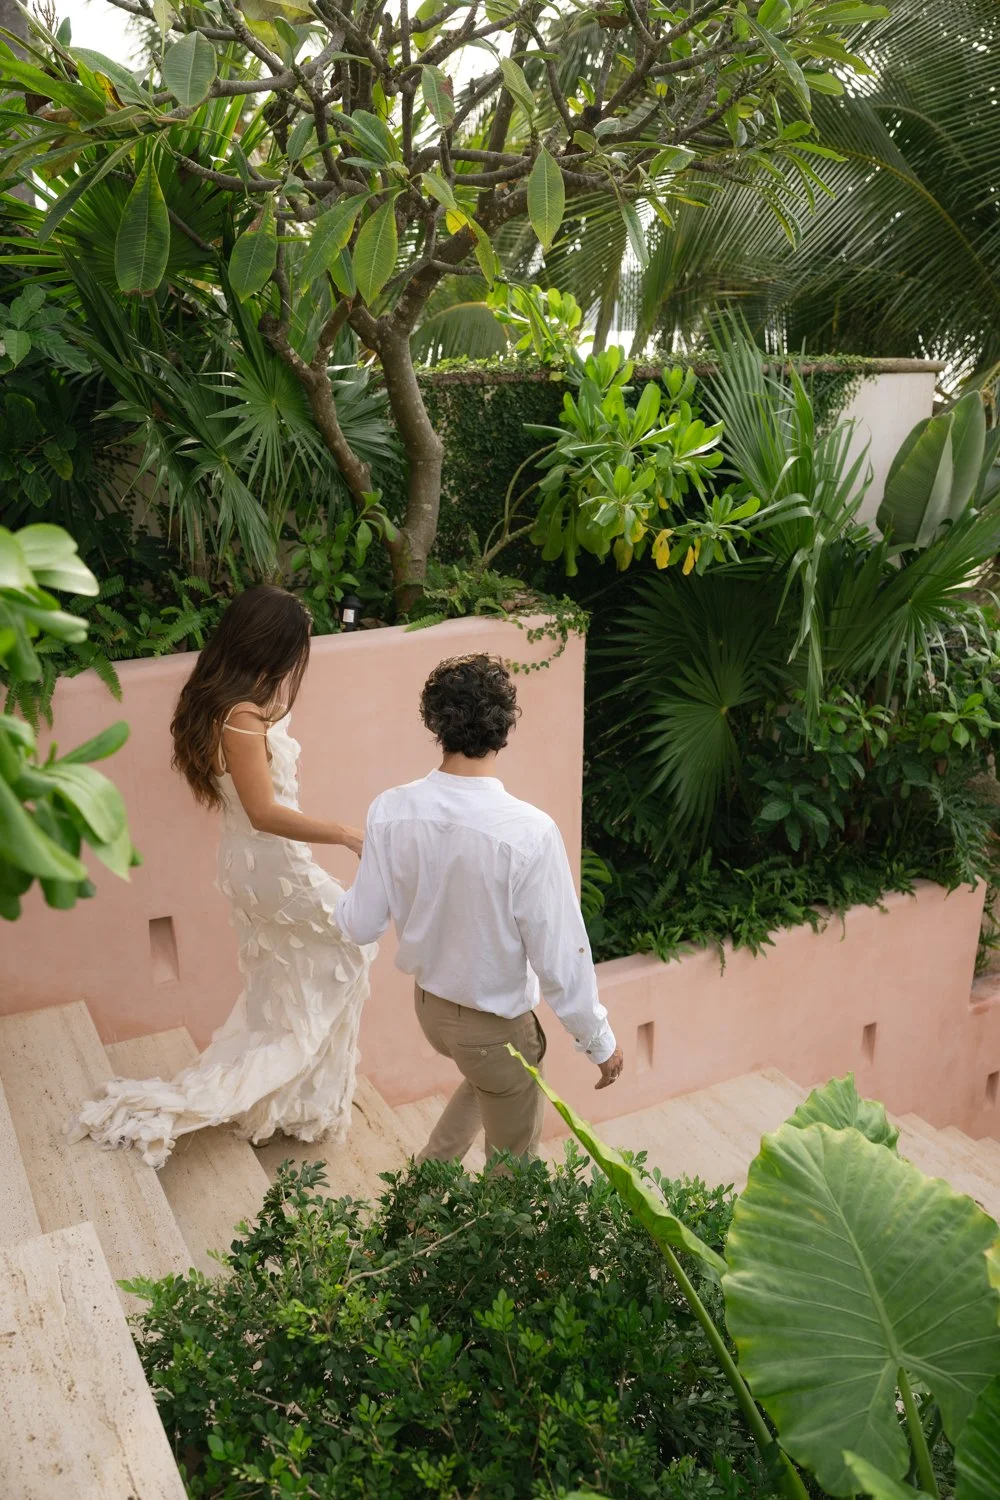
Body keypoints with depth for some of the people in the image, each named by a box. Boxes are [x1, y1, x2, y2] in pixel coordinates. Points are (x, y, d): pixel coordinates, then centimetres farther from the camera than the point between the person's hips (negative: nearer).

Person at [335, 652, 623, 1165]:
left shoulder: (390, 811, -18)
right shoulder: (529, 832, -32)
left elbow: (363, 925, -6)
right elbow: (560, 959, -24)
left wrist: (342, 903, 17)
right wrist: (599, 1042, -7)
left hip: (429, 1005, 5)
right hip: (497, 1025, -5)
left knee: (486, 1082, 36)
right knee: (513, 1165, 22)